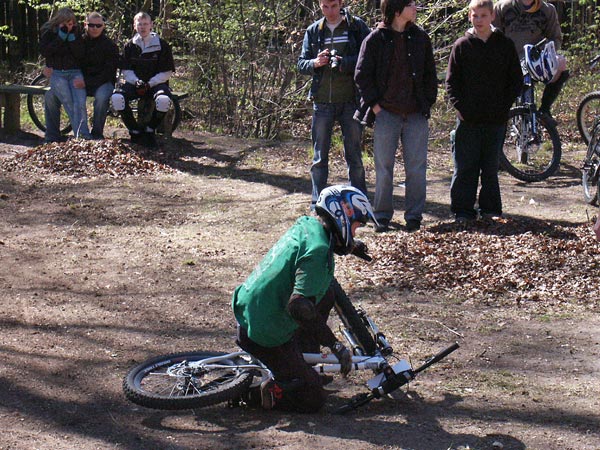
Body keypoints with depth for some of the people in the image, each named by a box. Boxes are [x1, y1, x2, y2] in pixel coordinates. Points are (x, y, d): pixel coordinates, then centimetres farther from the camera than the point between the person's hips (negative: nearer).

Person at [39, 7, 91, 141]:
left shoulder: (76, 32, 11)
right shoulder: (48, 32, 6)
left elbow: (80, 54, 3)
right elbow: (44, 52, -8)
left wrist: (72, 37, -8)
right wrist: (61, 36, -11)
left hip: (75, 72, 2)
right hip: (56, 73, -2)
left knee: (80, 104, -21)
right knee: (69, 103, -21)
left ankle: (83, 135, -24)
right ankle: (81, 135, -23)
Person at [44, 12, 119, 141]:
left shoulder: (110, 46, -7)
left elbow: (108, 74, -15)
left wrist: (86, 82, -28)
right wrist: (51, 70, -13)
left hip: (102, 83, -4)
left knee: (101, 97, -40)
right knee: (50, 95, -15)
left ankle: (97, 135, -21)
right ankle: (52, 137, -8)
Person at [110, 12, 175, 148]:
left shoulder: (162, 45, -1)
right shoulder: (130, 46, 8)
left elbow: (167, 72, -3)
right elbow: (126, 70, 7)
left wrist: (150, 84, -16)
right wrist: (136, 81, -14)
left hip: (156, 83, -2)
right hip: (135, 82, 2)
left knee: (163, 100, -38)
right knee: (117, 98, -29)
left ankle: (150, 130, -11)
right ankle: (135, 131, -10)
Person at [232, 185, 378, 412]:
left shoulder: (305, 225, 3)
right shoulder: (318, 250, -24)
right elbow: (299, 306, -33)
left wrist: (350, 245, 42)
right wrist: (336, 345, -28)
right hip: (266, 336, -9)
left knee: (326, 295, 22)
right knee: (313, 398, 5)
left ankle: (305, 364, 25)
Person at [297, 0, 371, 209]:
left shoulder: (357, 26, 2)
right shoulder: (313, 31, 10)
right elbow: (301, 64, 10)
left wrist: (344, 63, -21)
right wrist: (315, 63, -12)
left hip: (350, 101, -2)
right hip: (322, 102, 2)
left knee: (354, 155, 5)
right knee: (319, 156, 5)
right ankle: (317, 205, 11)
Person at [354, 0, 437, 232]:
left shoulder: (420, 37, 7)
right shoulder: (375, 39, -3)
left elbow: (430, 73, 14)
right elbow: (362, 75, -1)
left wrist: (427, 101, 6)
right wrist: (374, 104, -5)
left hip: (416, 114, 3)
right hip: (386, 114, -2)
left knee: (417, 168, 3)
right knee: (384, 168, 3)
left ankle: (414, 215, 12)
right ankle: (382, 215, 13)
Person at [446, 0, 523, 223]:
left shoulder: (505, 45, 6)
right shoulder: (462, 45, 3)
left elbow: (516, 80, 8)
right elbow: (451, 80, 4)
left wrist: (504, 105, -2)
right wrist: (458, 105, -8)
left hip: (496, 118, 1)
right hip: (468, 118, -1)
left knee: (491, 167, 9)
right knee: (465, 167, 0)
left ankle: (490, 208, 18)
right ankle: (463, 210, 6)